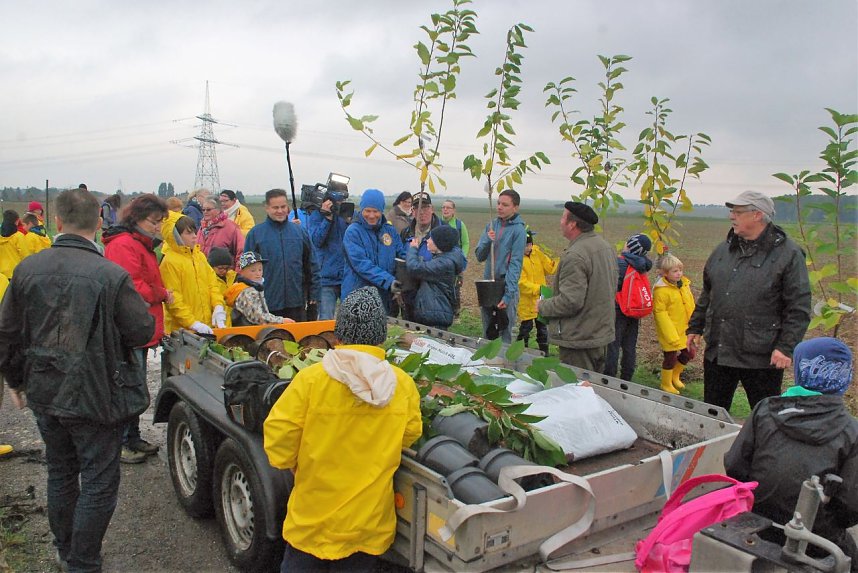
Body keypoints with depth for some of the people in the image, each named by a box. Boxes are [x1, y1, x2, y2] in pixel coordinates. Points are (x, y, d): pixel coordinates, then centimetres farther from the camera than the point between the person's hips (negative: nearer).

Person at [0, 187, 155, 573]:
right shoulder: (112, 275, -19)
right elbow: (142, 331, -15)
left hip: (43, 393, 6)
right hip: (92, 396, -6)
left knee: (60, 472, 23)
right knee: (99, 482, 8)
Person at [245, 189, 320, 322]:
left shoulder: (300, 231, 6)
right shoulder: (256, 233, 0)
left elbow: (312, 265, 10)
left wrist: (313, 295, 6)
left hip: (296, 302, 2)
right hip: (267, 305, -2)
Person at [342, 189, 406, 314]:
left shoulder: (390, 230, 7)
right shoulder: (353, 232, -9)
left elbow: (402, 255, 10)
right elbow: (361, 264, -18)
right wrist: (388, 281, -26)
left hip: (383, 295, 5)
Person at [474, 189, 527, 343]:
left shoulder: (518, 230, -10)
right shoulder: (492, 225, 8)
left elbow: (515, 264, -15)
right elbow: (479, 256, 6)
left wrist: (508, 294, -21)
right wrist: (488, 241, -13)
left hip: (506, 287, -6)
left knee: (505, 335, 2)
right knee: (487, 334, 16)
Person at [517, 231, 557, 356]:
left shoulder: (537, 252, 2)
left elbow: (550, 267, 3)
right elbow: (522, 282, -21)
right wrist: (538, 289, -29)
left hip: (541, 299, 5)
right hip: (527, 300, -5)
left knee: (542, 327, 14)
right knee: (526, 327, 2)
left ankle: (544, 352, 25)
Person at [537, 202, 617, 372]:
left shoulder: (575, 255, -22)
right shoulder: (608, 248, 9)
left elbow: (570, 302, -26)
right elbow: (613, 289, 16)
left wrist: (543, 306, -9)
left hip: (579, 341, -10)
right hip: (603, 336, 10)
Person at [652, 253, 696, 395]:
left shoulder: (684, 283, 2)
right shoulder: (661, 290, -20)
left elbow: (690, 306, 12)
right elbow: (660, 314, -20)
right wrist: (673, 338, -20)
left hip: (685, 330, 7)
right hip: (670, 333, -7)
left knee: (688, 354, 17)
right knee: (671, 358, 6)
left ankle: (675, 376, 42)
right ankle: (666, 384, 29)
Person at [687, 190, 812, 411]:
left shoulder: (788, 254, -8)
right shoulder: (724, 250, 10)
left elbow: (799, 308, -10)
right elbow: (707, 294, 19)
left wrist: (787, 347, -16)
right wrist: (695, 327, 16)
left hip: (762, 358, -5)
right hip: (717, 352, 6)